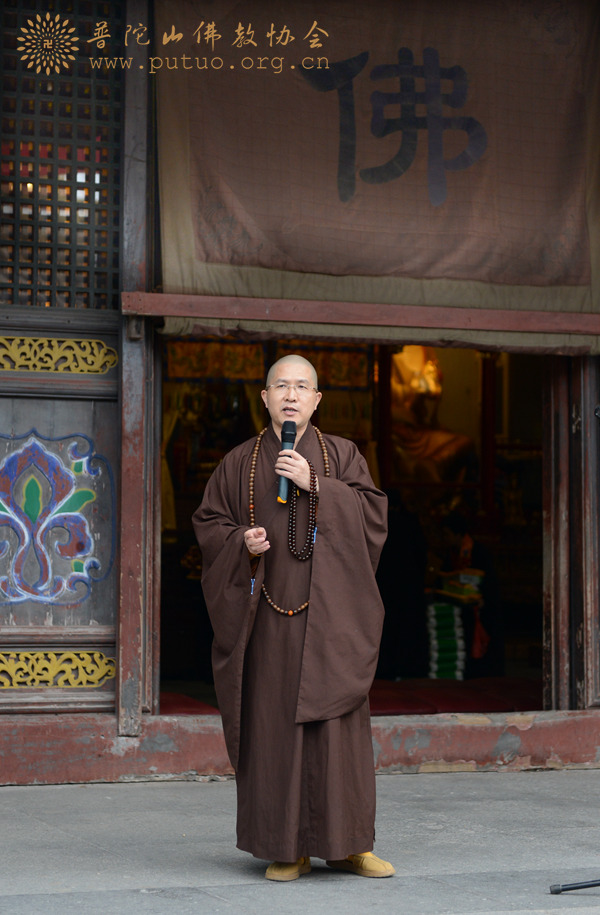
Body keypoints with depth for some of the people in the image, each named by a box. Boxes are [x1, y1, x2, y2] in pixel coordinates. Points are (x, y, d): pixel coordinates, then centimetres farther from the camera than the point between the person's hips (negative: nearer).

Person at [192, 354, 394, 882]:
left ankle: (346, 843, 5)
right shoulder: (239, 463, 10)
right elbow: (209, 524, 9)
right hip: (267, 612, 0)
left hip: (329, 609, 0)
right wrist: (242, 542, -10)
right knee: (274, 723, -2)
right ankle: (287, 847, 5)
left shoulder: (342, 456, 9)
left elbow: (373, 513, -2)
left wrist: (315, 485, -12)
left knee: (336, 720, -3)